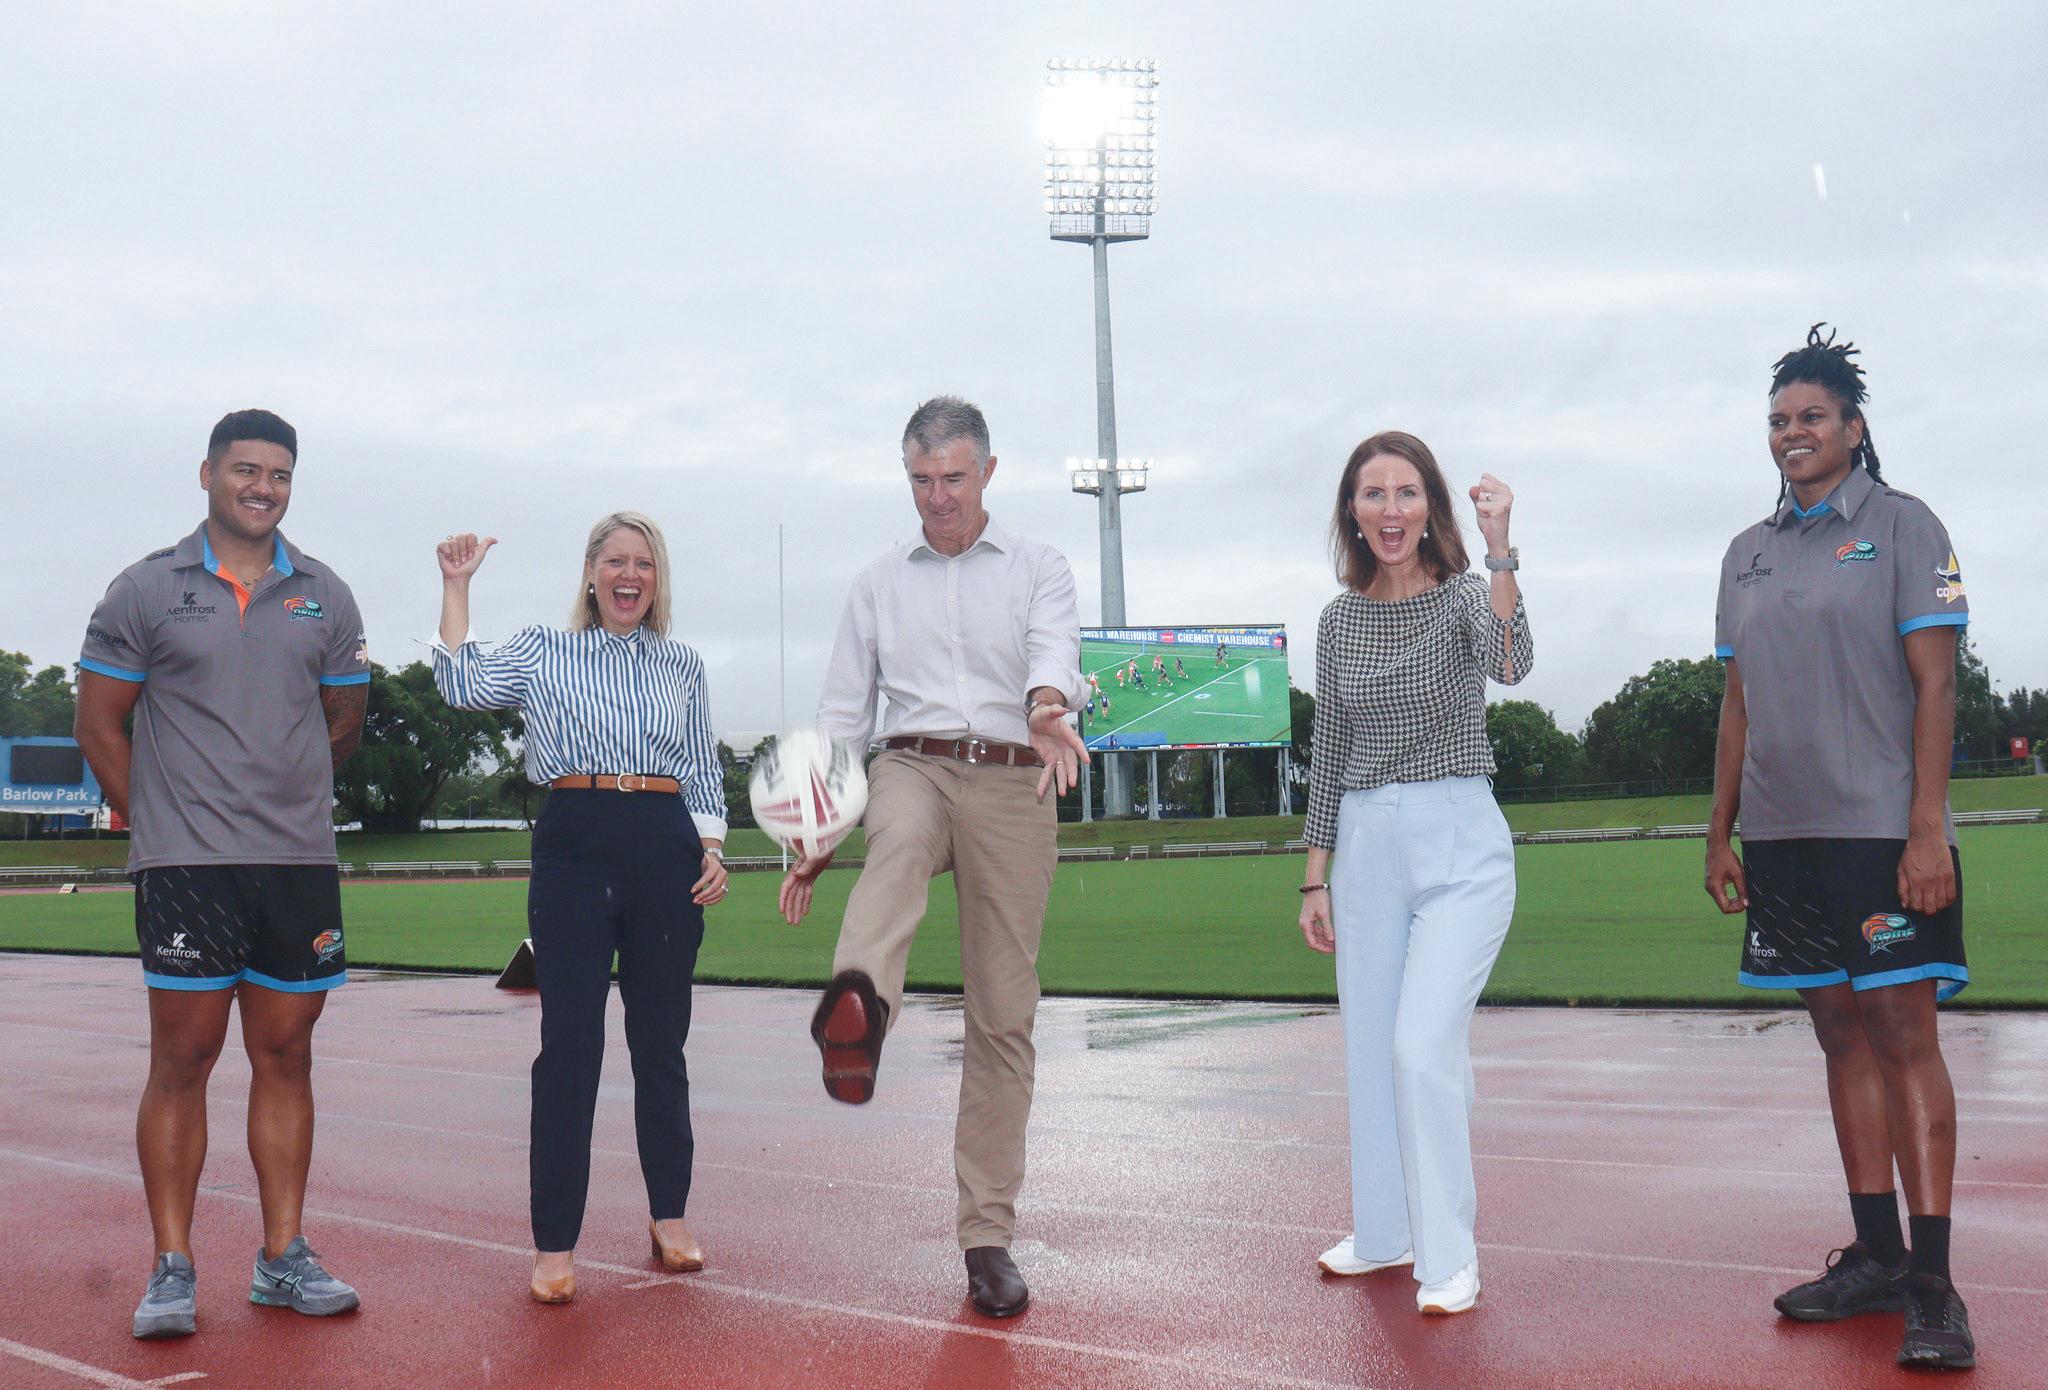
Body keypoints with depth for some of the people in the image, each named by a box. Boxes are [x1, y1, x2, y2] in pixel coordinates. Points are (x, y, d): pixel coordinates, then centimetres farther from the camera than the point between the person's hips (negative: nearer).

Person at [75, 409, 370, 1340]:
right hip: (184, 867, -3)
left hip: (301, 861, 3)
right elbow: (99, 721, 5)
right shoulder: (146, 590, 3)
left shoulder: (324, 598, 10)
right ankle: (172, 1269, 7)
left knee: (285, 1057, 8)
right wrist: (153, 818, 4)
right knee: (182, 1060, -1)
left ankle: (283, 1258, 16)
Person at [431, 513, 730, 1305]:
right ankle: (555, 1246, 1)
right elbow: (464, 685, -5)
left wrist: (712, 851, 3)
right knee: (569, 1045, -4)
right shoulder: (542, 652, 11)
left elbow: (703, 773, 16)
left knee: (660, 1041, 9)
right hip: (574, 847, -2)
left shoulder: (683, 666, 15)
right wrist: (456, 587, -2)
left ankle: (670, 1217, 22)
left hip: (665, 850, 2)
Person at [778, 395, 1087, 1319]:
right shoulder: (877, 584, 17)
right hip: (911, 766, 1)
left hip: (1012, 784, 0)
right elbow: (840, 715, 15)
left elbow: (1054, 648, -13)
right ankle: (857, 1007, -69)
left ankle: (988, 1234, 8)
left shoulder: (1039, 569, 10)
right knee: (899, 837, -38)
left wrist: (1047, 705, -37)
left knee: (1003, 1013, -1)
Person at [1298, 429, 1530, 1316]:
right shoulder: (1339, 620, 8)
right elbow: (1329, 752, 12)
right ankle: (1386, 1233, 28)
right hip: (1365, 847, 5)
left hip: (1459, 844, -5)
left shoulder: (1464, 596, -5)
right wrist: (1316, 878, 12)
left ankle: (1449, 1254, 0)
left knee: (1424, 1045, -13)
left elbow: (1511, 665, -28)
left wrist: (1499, 551, -39)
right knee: (1369, 1050, 12)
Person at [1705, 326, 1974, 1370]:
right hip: (1785, 837, 6)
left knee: (1903, 1031, -7)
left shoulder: (1901, 527, -1)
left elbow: (1934, 686, -7)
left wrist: (1927, 831, -15)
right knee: (1841, 1033, 9)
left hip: (1882, 832, -5)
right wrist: (1721, 835, 11)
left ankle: (1933, 1283, -4)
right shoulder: (1748, 554, 15)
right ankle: (1875, 1256, 17)